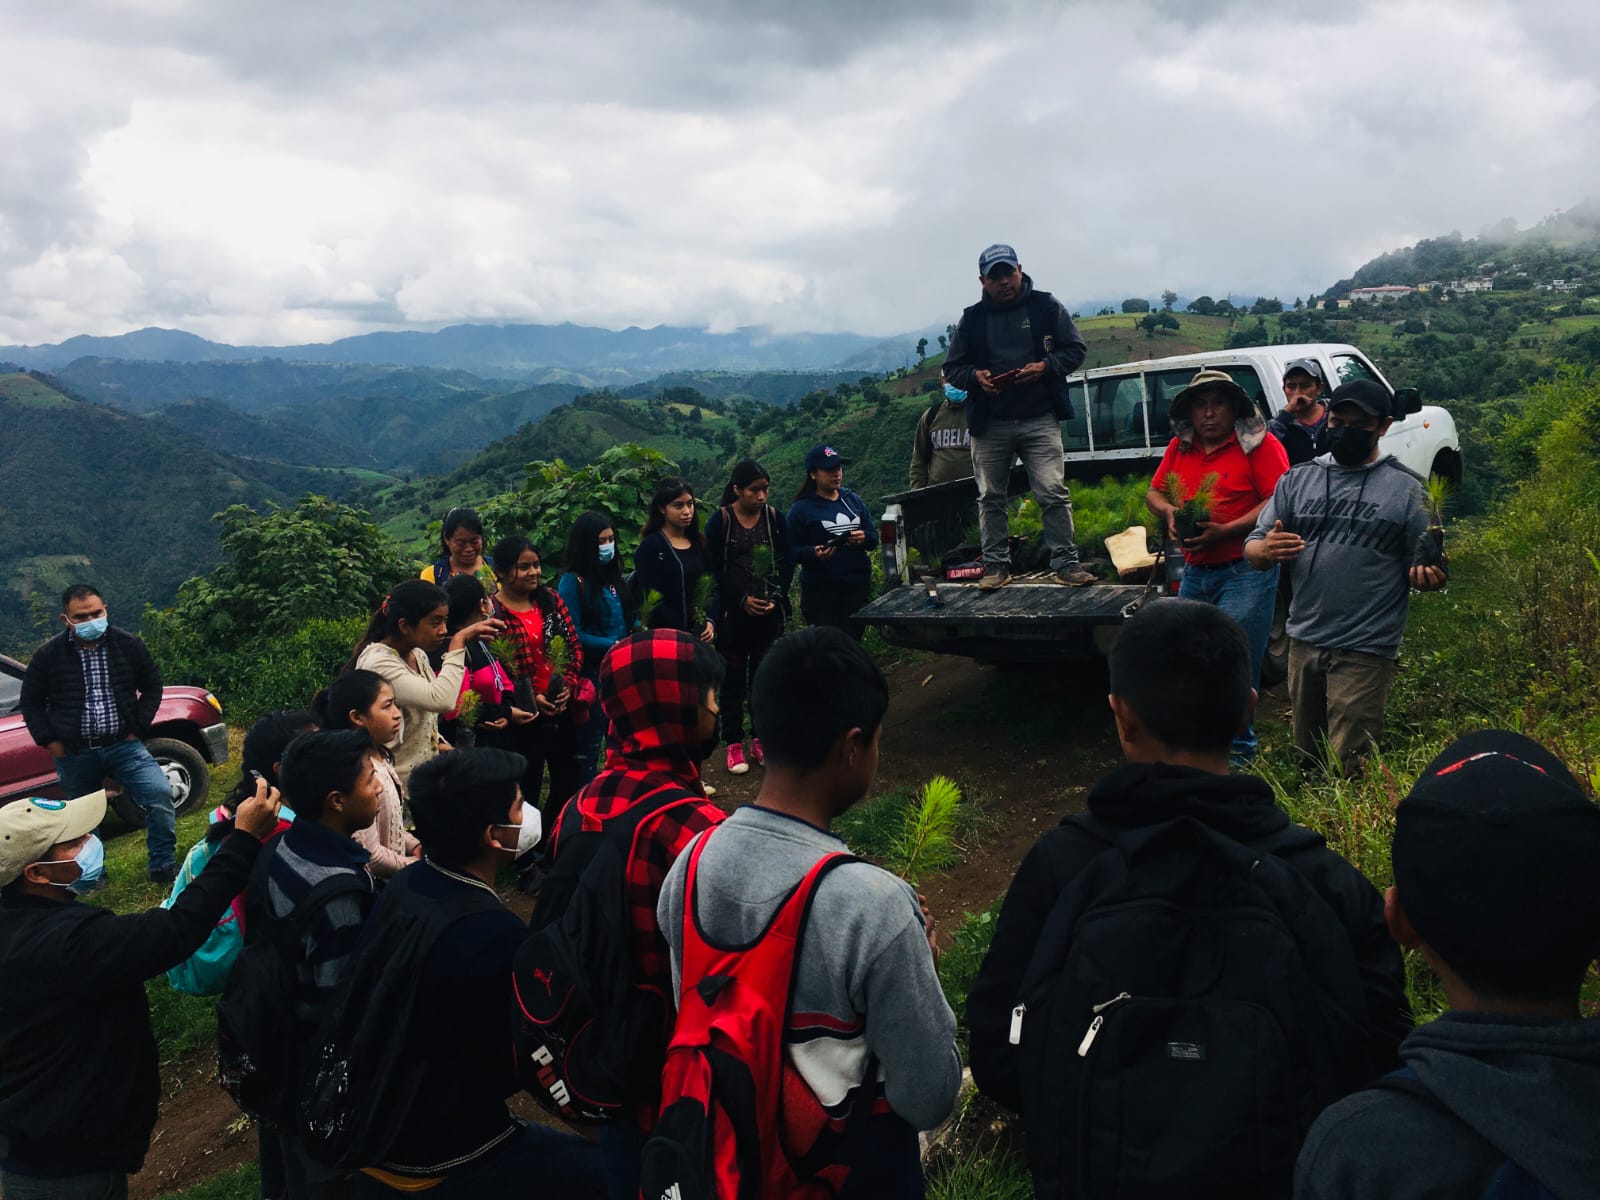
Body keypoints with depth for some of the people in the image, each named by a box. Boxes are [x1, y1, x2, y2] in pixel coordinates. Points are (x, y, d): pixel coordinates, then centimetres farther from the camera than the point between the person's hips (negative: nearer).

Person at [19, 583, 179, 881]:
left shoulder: (129, 645, -3)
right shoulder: (48, 655, -5)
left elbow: (152, 687, 7)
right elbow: (31, 702, 6)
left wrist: (138, 727, -1)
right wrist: (48, 740, -1)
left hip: (123, 745, 0)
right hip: (74, 754, 0)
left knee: (160, 793, -16)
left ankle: (162, 865, -3)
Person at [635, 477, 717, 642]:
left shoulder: (699, 543, 12)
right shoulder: (651, 547, -6)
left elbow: (712, 587, 12)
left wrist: (710, 621, -5)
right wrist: (682, 635, -15)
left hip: (701, 635, 5)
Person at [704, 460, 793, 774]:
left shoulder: (773, 516, 3)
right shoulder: (720, 520, -5)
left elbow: (787, 562, 5)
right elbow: (713, 569, -6)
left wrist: (776, 596, -9)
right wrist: (742, 599, -13)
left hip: (769, 612, 3)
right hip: (733, 614, -2)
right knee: (734, 679, 4)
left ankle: (760, 739, 19)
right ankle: (734, 744, 13)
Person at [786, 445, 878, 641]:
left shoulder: (853, 500, 13)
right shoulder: (801, 509, -2)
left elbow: (873, 538, 16)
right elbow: (791, 550, -4)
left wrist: (864, 538, -7)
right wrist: (814, 553, -22)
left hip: (858, 589, 4)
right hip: (820, 593, -4)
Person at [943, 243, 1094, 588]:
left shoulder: (1046, 307, 5)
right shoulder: (971, 319, 8)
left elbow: (1076, 349, 7)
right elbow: (952, 368, 11)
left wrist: (1046, 366, -12)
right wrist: (975, 375, -11)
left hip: (1040, 420, -2)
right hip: (989, 424, 2)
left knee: (1053, 492, -8)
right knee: (991, 497, 7)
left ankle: (1065, 562, -1)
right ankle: (996, 564, 16)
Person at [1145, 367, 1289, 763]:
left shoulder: (1260, 445, -6)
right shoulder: (1179, 448, 12)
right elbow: (1154, 492, 19)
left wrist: (1225, 531, -20)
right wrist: (1168, 511, -4)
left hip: (1245, 571, -6)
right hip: (1194, 573, 6)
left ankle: (1238, 750, 10)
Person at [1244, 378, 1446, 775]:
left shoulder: (1406, 489, 1)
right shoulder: (1297, 481, 10)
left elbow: (1426, 568, 3)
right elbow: (1251, 548, 8)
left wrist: (1428, 576, -21)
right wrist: (1265, 551, -16)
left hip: (1365, 653, -4)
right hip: (1303, 643, 4)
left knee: (1349, 768, -4)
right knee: (1307, 764, 16)